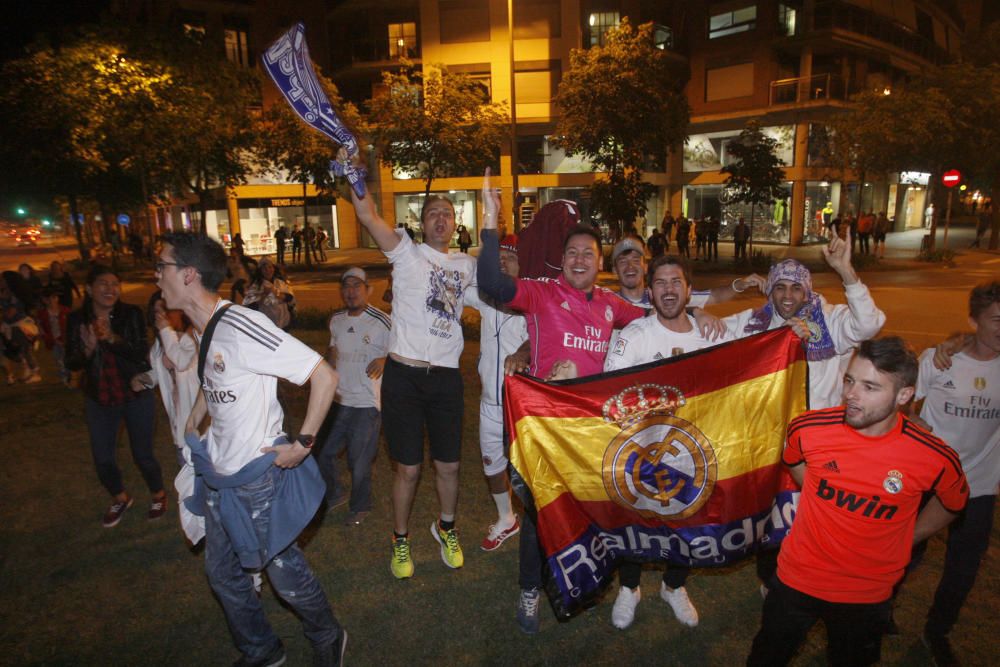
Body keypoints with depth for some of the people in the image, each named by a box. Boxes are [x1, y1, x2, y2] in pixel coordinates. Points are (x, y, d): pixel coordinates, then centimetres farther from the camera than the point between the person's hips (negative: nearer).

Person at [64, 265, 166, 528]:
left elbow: (141, 354, -18)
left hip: (136, 397, -3)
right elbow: (72, 363, -4)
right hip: (99, 400, 3)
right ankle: (120, 498, 40)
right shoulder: (77, 319, -5)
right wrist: (88, 350, -25)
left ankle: (158, 494, 34)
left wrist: (112, 338, -33)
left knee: (143, 455, 6)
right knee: (102, 460, 12)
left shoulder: (132, 314, -12)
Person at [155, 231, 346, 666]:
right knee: (221, 572, 21)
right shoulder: (201, 329, 3)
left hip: (258, 475, -9)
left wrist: (302, 444, -22)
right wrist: (193, 420, 15)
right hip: (217, 473, 9)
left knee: (283, 569, 9)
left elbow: (324, 375, -27)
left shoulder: (241, 326, -25)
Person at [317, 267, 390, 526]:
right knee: (324, 454, 15)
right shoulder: (336, 320, 6)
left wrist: (383, 361, -25)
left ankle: (360, 507, 31)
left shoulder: (382, 322, -13)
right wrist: (330, 355, 5)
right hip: (338, 400, 6)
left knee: (359, 462, 5)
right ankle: (334, 494, 43)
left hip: (367, 404, -6)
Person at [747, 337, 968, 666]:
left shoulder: (935, 459, -20)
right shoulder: (808, 428, -20)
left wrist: (907, 540, 4)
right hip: (797, 580, 0)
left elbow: (953, 501, 4)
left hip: (868, 596, 0)